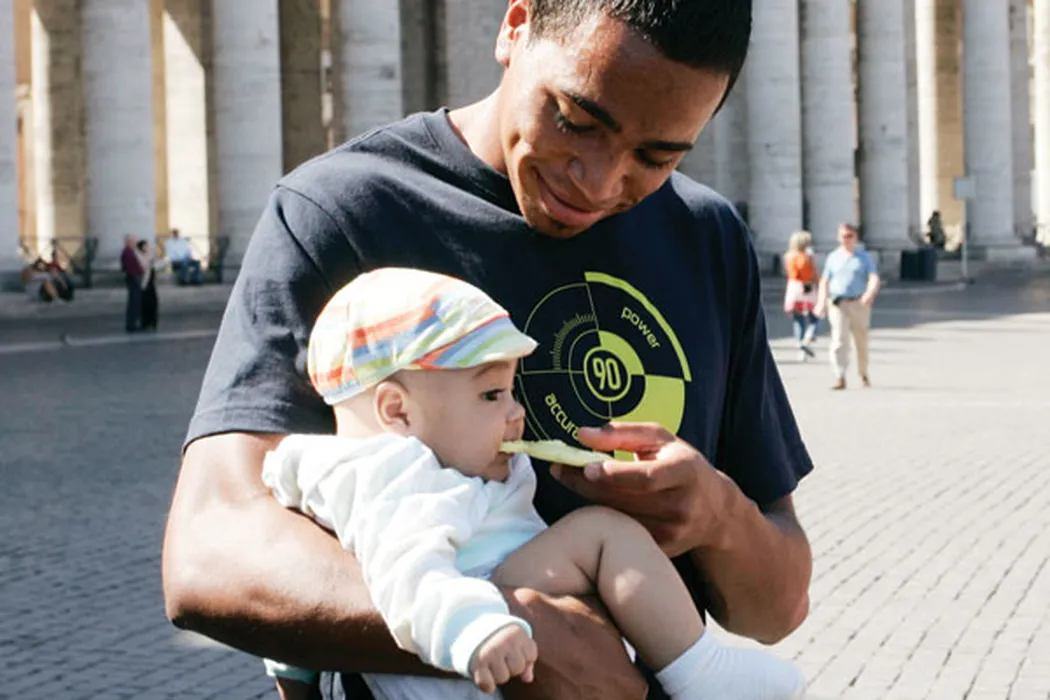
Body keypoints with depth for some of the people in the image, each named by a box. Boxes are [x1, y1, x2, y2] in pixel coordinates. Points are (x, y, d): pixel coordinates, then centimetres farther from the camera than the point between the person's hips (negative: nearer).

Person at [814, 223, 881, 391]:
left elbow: (874, 278, -6)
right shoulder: (833, 257, 11)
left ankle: (863, 375, 31)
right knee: (839, 340, -15)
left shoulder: (864, 258, 6)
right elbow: (825, 281, 13)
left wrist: (869, 294, -27)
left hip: (859, 304, 0)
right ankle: (840, 378, -19)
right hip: (837, 304, 0)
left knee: (862, 342, 11)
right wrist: (821, 302, -1)